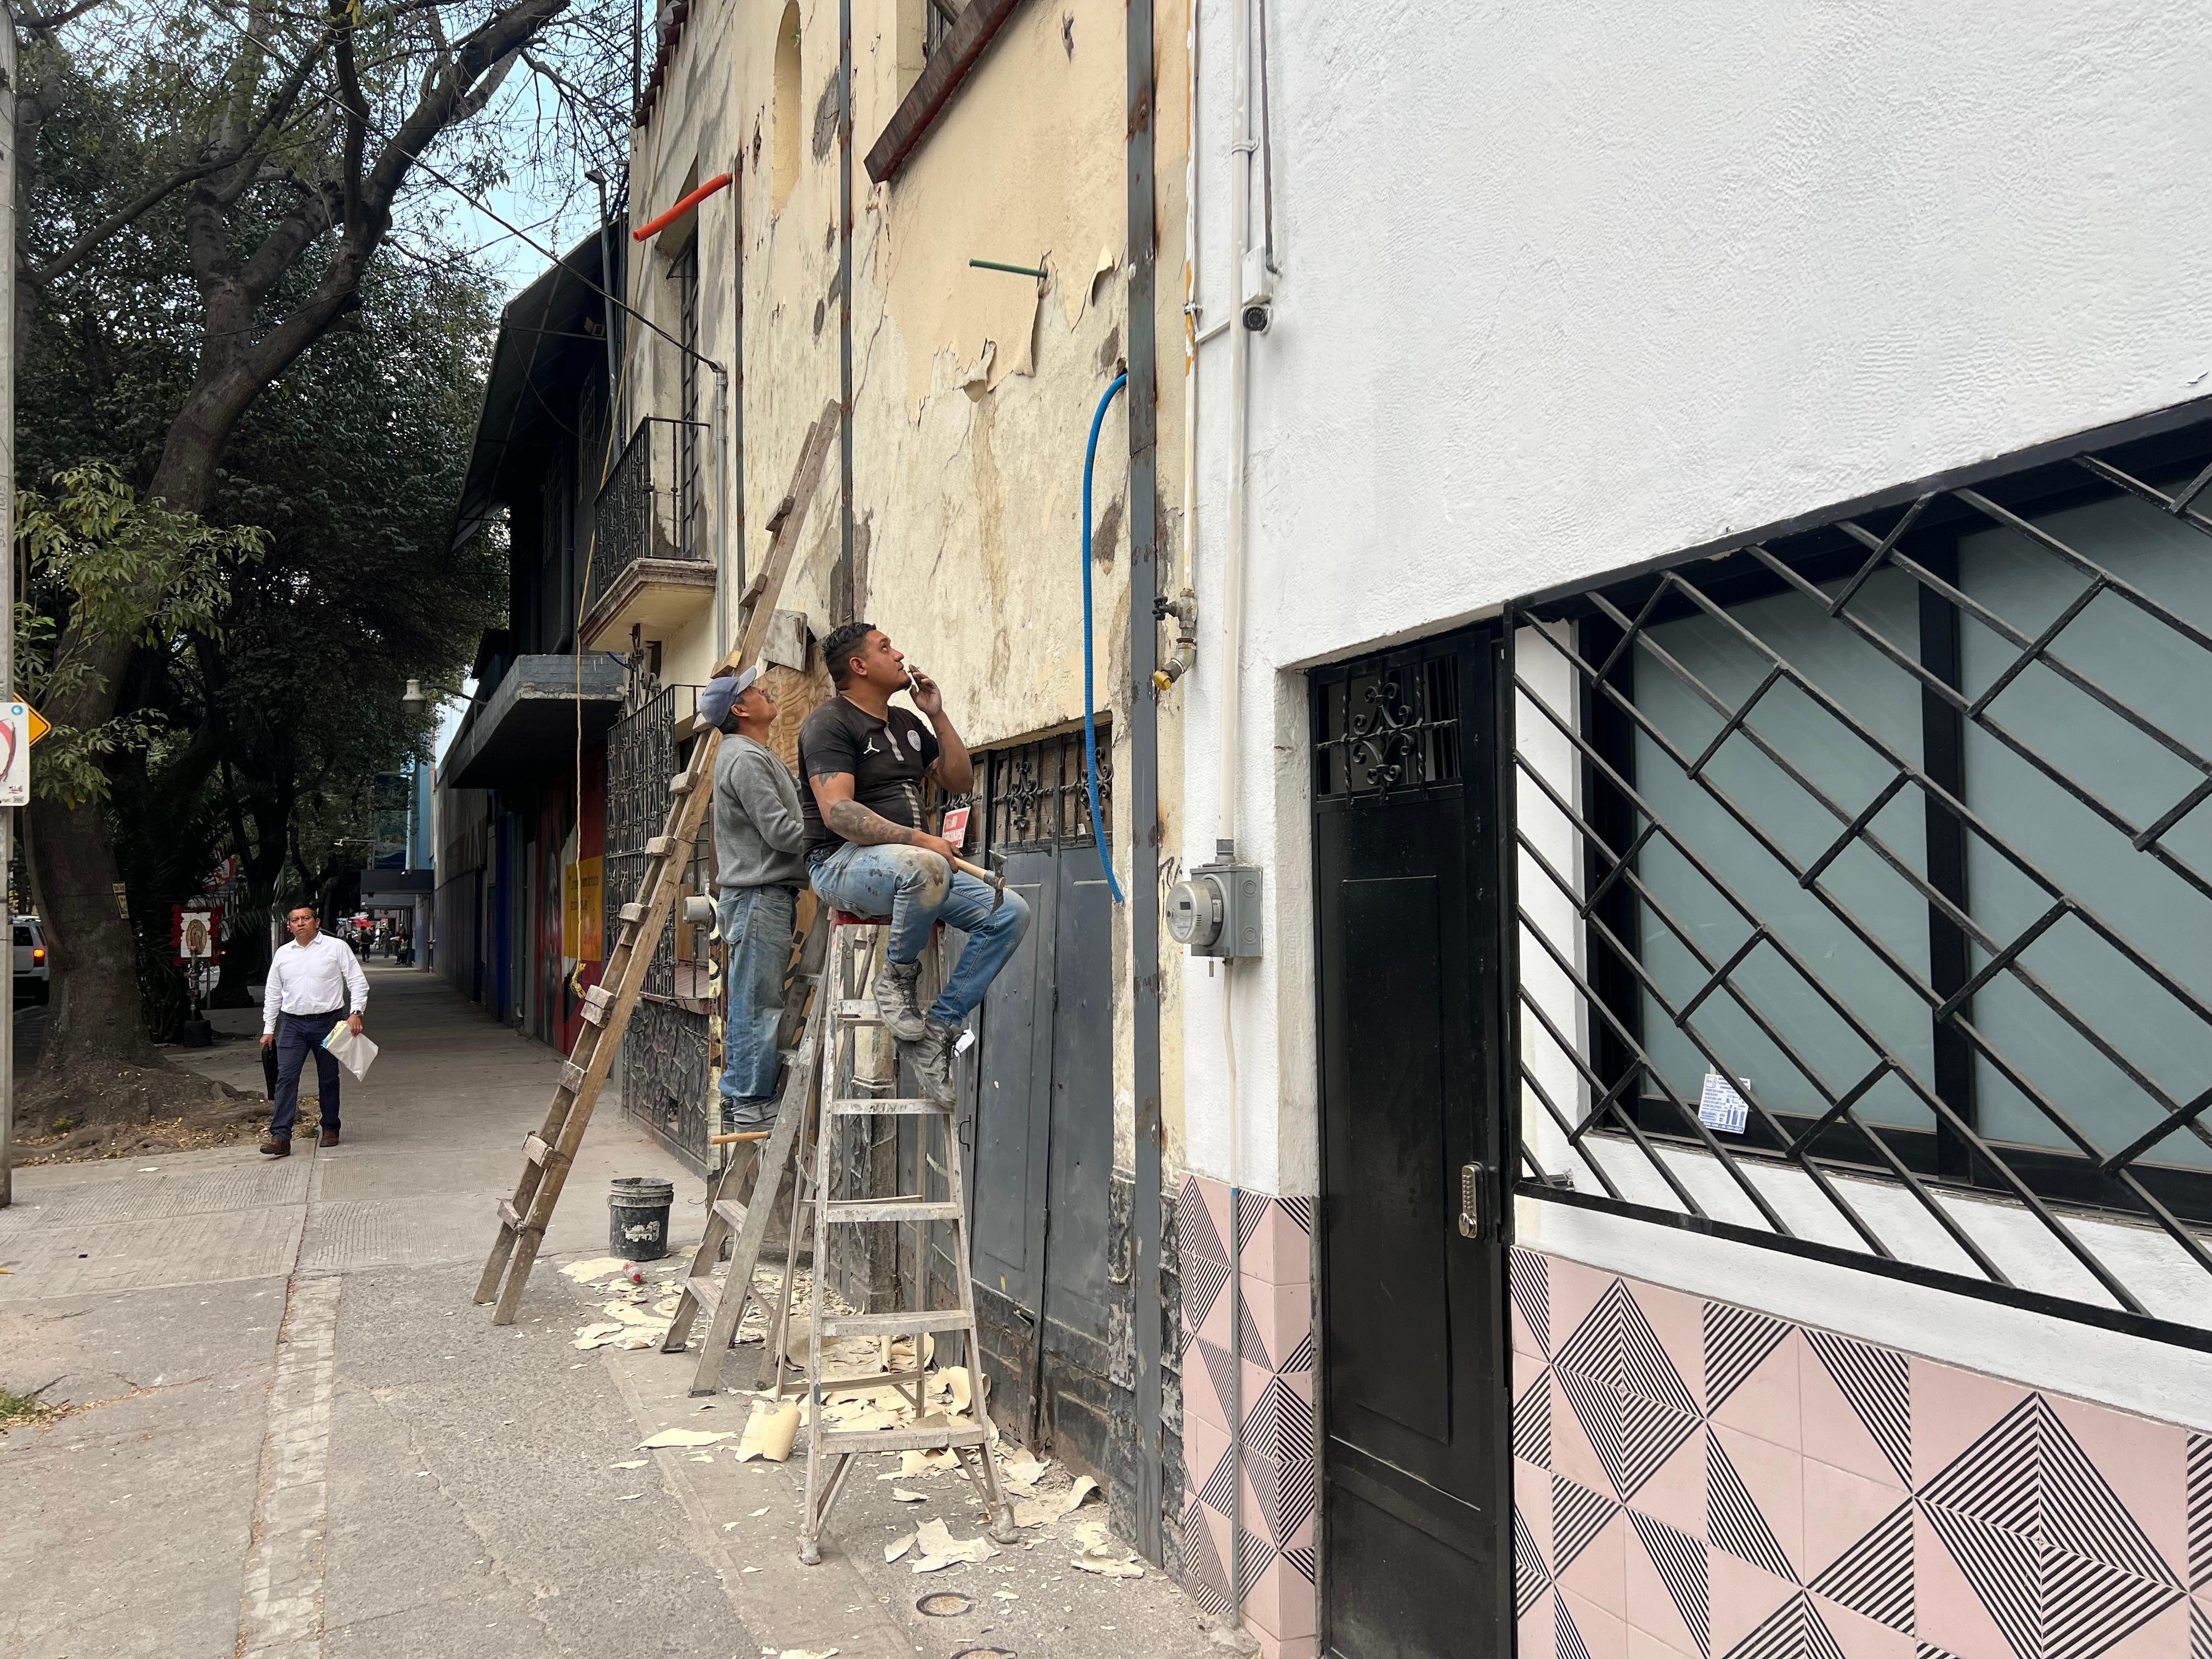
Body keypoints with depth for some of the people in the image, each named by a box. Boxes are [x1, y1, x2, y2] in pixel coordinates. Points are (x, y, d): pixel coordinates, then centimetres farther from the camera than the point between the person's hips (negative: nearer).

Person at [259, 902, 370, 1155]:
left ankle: (330, 1130, 20)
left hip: (327, 1022, -2)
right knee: (286, 1077, -9)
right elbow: (273, 993, 17)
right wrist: (268, 1029, 13)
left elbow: (358, 982, -1)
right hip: (292, 1024, 2)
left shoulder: (336, 948, 0)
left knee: (329, 1079, 7)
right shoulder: (282, 954, 11)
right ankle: (280, 1137, -12)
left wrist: (355, 1013, -13)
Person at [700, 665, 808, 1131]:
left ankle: (737, 1101, 19)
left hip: (767, 895, 11)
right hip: (759, 895, -11)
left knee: (750, 1005, 13)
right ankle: (752, 1107, -3)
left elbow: (788, 814, 21)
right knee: (757, 1005, -7)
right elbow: (781, 831, -19)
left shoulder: (756, 756, 21)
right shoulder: (745, 760, -13)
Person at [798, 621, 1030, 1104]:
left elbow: (960, 782, 22)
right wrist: (918, 839, -28)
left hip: (912, 864, 8)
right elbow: (837, 812, -19)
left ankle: (939, 1025, -9)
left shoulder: (906, 724, 21)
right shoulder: (830, 723, -5)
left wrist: (938, 717, 11)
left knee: (1011, 913, -11)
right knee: (924, 867, -41)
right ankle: (898, 975, -14)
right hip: (842, 863, -8)